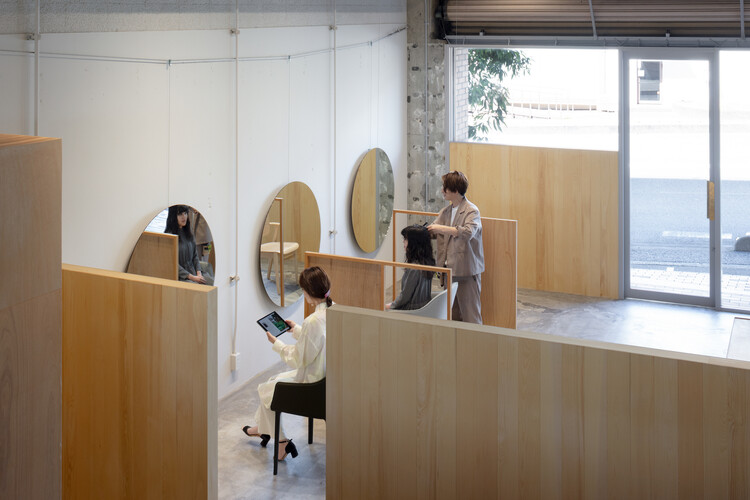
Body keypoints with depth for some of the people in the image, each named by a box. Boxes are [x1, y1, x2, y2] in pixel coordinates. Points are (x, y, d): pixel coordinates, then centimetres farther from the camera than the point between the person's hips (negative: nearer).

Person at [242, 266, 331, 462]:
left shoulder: (312, 321, -31)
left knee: (265, 390, 15)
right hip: (326, 375, 9)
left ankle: (281, 442, 24)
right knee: (274, 380, 27)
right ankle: (262, 428, 42)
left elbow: (299, 359, -21)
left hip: (311, 383, -9)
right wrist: (296, 329, 18)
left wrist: (276, 343, -9)